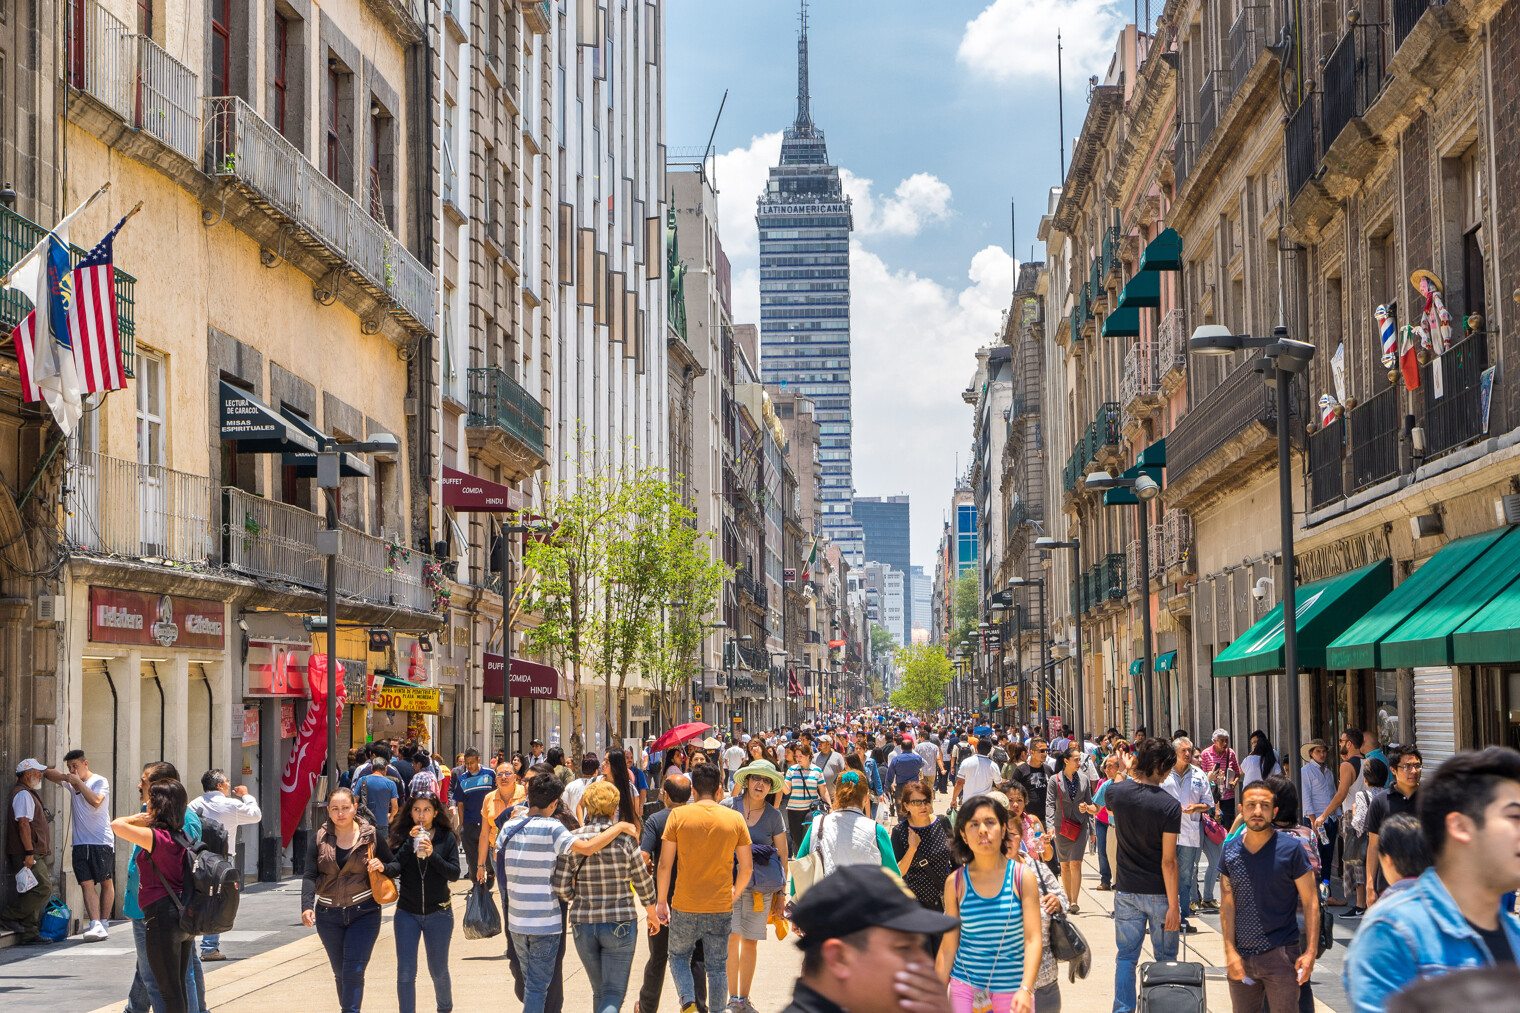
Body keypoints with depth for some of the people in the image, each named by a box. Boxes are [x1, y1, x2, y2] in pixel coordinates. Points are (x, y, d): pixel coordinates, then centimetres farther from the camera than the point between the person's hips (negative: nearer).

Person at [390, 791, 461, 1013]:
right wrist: (410, 843, -19)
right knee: (405, 973, -5)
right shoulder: (402, 836, -1)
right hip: (407, 913, 0)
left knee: (439, 971, 13)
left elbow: (454, 873, -11)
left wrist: (432, 854, -24)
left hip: (438, 913, 0)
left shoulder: (447, 838, -4)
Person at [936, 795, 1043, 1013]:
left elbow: (1033, 939, -11)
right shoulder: (955, 883, -1)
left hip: (1013, 991, -1)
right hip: (965, 988, 1)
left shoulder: (1023, 878, -5)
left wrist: (1026, 990, -23)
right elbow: (948, 947, 3)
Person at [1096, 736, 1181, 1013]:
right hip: (1158, 893, -3)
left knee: (1126, 956, 12)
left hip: (1126, 889, 3)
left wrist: (1130, 774, 22)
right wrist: (1173, 906, -13)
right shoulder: (1169, 806, -17)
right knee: (1165, 959, 10)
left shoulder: (1115, 791, -6)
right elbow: (1168, 861, -17)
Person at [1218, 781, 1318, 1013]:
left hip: (1281, 954, -4)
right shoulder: (1231, 850, 5)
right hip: (1241, 957, 4)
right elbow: (1227, 905, 6)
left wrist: (1310, 951, -10)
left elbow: (1310, 901, -3)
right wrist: (1230, 951, -3)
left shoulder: (1291, 848, -5)